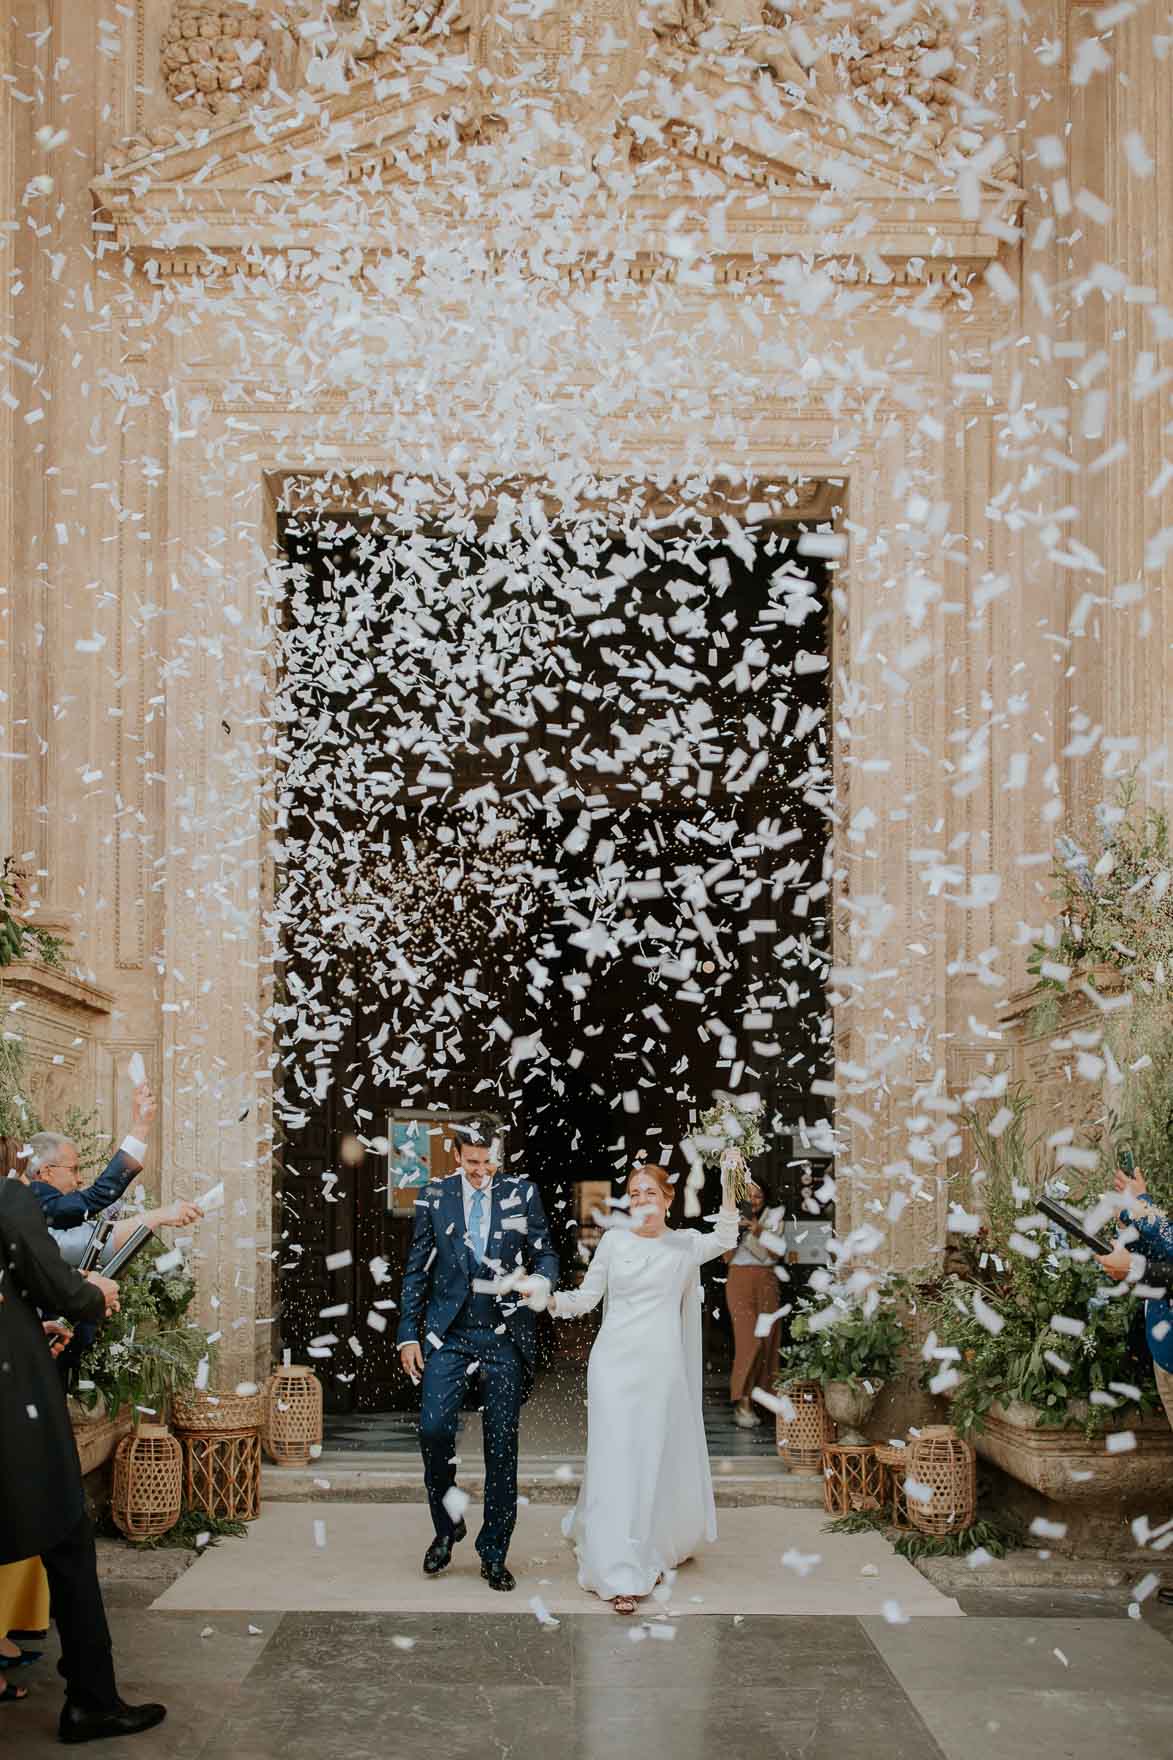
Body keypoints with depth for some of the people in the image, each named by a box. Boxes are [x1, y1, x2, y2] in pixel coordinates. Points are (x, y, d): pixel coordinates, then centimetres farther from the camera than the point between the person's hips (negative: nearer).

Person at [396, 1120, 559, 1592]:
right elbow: (417, 1268, 7)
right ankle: (447, 1527, 9)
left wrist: (540, 1280, -18)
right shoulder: (434, 1195, 5)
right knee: (434, 1428, -15)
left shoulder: (523, 1193, 3)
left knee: (502, 1445, 2)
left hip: (505, 1336, 0)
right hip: (449, 1333, 0)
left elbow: (546, 1252, 5)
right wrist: (409, 1333, 3)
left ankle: (494, 1553, 14)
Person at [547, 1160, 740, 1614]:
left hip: (662, 1366, 0)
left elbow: (724, 1241, -15)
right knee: (616, 1459, -5)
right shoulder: (613, 1240, 5)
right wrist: (550, 1299, -8)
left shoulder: (685, 1244, 4)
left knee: (661, 1459, 8)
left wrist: (727, 1198, -26)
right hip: (615, 1361, 0)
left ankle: (653, 1549, 35)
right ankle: (618, 1575, -3)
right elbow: (588, 1296, 9)